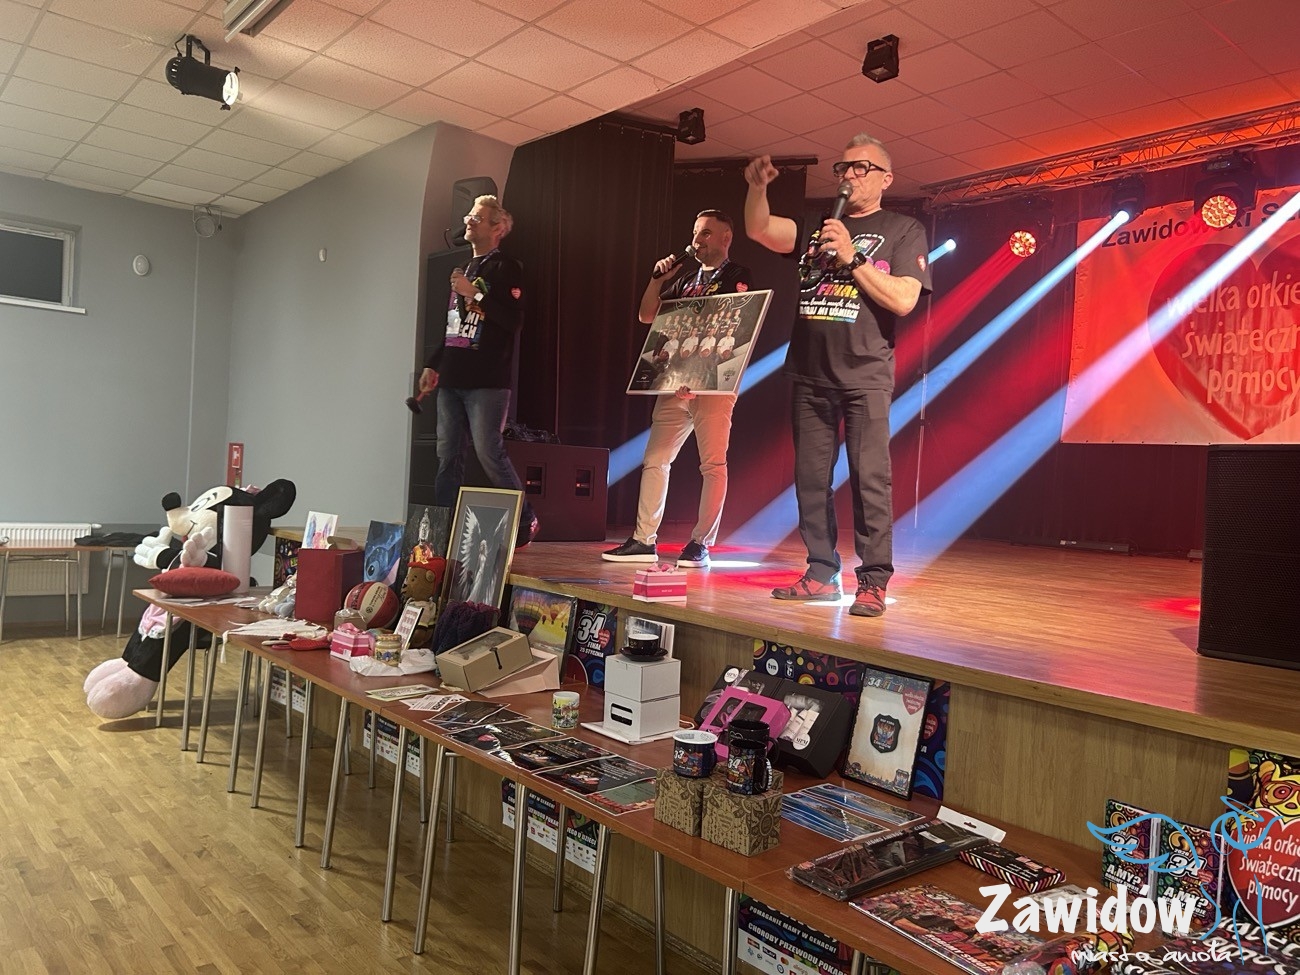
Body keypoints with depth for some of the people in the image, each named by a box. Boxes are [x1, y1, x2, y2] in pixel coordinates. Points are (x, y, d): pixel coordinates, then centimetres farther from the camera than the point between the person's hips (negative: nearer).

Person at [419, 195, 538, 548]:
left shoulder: (506, 268, -1)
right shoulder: (464, 270, 24)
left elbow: (514, 319, -15)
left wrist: (474, 294, -15)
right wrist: (433, 364, 20)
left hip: (486, 381, -8)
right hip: (452, 379, 8)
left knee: (489, 452, -10)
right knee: (448, 455, 5)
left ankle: (524, 523, 4)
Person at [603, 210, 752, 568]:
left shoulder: (737, 276, 4)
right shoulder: (685, 278, 22)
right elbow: (646, 316, 20)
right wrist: (658, 279, 8)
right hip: (675, 381, 6)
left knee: (713, 463, -6)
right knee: (654, 459, 2)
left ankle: (700, 544, -1)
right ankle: (644, 541, 6)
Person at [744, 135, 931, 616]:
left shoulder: (903, 230, 8)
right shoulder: (816, 225, 20)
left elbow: (903, 300, -6)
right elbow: (760, 229, 5)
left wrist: (853, 258, -10)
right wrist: (757, 187, -11)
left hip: (866, 373, -4)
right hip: (810, 373, 5)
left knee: (869, 478, -8)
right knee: (811, 478, 5)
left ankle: (873, 581, -4)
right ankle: (821, 573, 13)